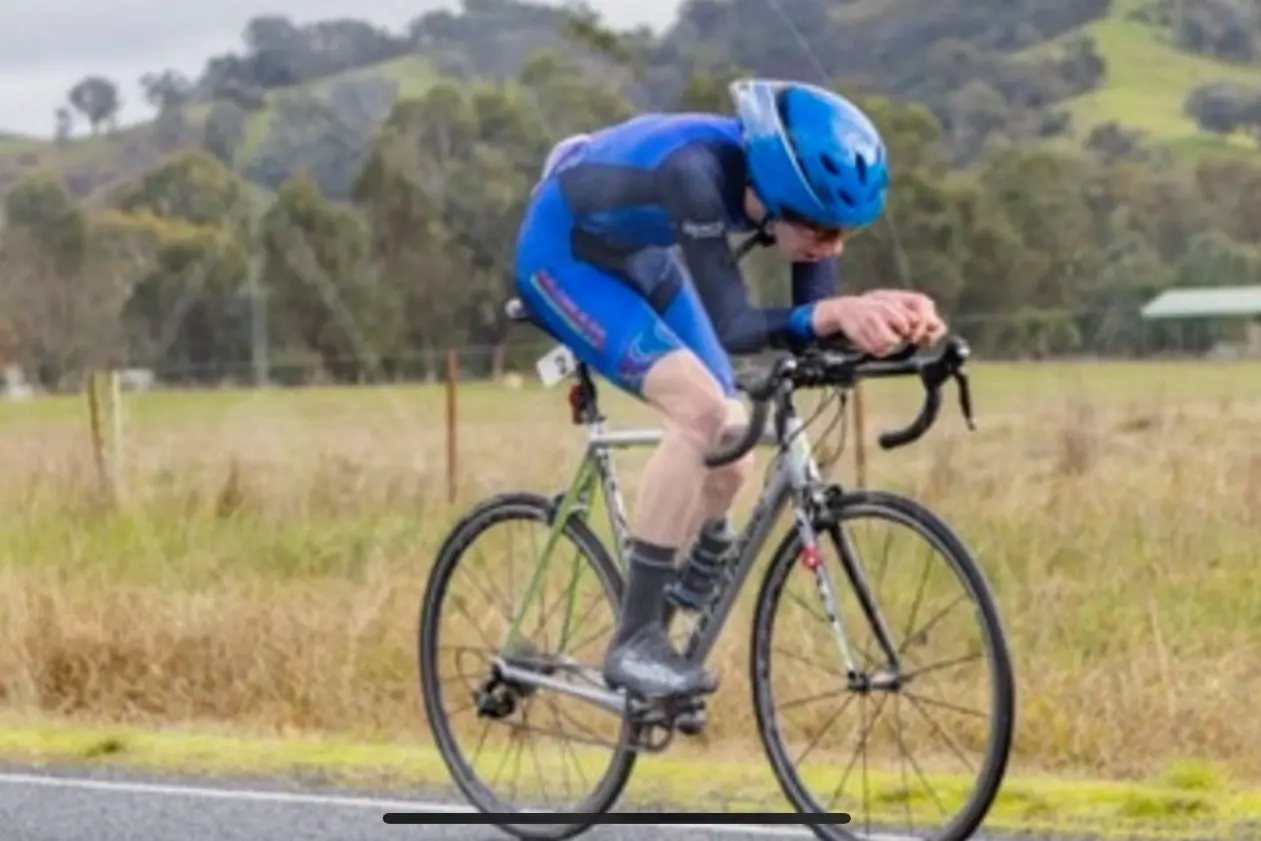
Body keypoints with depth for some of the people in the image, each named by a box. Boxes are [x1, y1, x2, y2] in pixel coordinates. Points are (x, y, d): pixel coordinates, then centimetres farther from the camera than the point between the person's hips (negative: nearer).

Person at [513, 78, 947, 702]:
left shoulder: (793, 186, -21)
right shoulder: (698, 171, -40)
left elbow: (815, 320, -20)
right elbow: (731, 325, -44)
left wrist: (893, 316, -40)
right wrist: (837, 313, -58)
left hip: (641, 261, 8)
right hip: (564, 256, -7)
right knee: (700, 411, -26)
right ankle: (634, 642, -20)